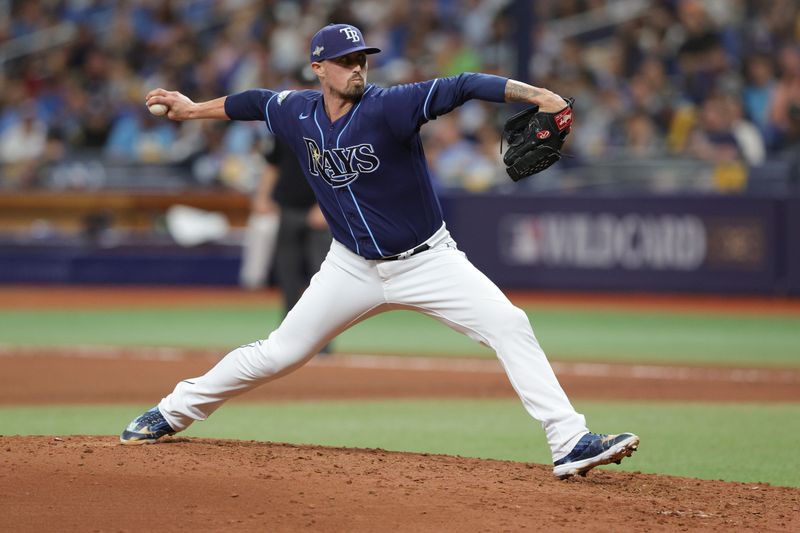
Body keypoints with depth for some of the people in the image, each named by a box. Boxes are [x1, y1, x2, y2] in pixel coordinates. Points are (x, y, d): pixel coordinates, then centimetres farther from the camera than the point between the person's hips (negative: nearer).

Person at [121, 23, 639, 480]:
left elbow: (460, 88, -33)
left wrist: (533, 94, -46)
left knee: (509, 326, -21)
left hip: (428, 260, -3)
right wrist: (194, 109, 27)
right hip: (353, 268, 3)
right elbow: (257, 101, 17)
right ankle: (173, 413, 25)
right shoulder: (298, 113, -6)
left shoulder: (388, 107, -21)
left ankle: (570, 444, -21)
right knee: (278, 354, 6)